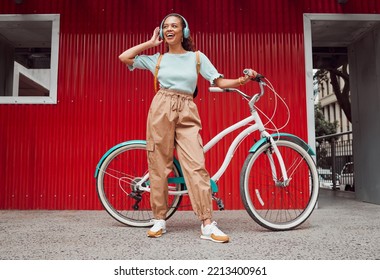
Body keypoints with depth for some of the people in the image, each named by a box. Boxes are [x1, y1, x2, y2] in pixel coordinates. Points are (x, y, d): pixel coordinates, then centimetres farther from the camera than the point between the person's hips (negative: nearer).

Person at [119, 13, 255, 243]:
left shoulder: (197, 57, 12)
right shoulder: (157, 59, 13)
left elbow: (219, 82, 8)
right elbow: (124, 57, 10)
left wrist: (240, 81, -10)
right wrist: (151, 43, 14)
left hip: (187, 113, -1)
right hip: (161, 110, 1)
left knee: (196, 165, -11)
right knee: (159, 166, 1)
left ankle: (208, 225, -9)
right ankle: (159, 220, 13)